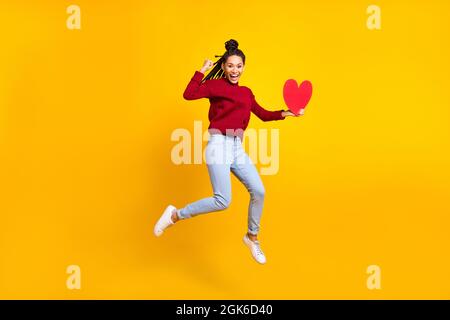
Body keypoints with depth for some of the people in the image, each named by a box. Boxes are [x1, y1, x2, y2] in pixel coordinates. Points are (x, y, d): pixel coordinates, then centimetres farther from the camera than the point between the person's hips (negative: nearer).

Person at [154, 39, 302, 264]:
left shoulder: (246, 92, 17)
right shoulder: (215, 85, -1)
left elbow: (263, 115, 22)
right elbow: (188, 95, -16)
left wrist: (284, 113, 10)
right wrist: (202, 71, -12)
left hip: (237, 149, 7)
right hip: (219, 146, -6)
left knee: (259, 192, 1)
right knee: (222, 201, -16)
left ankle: (252, 237, 22)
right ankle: (175, 215, 2)